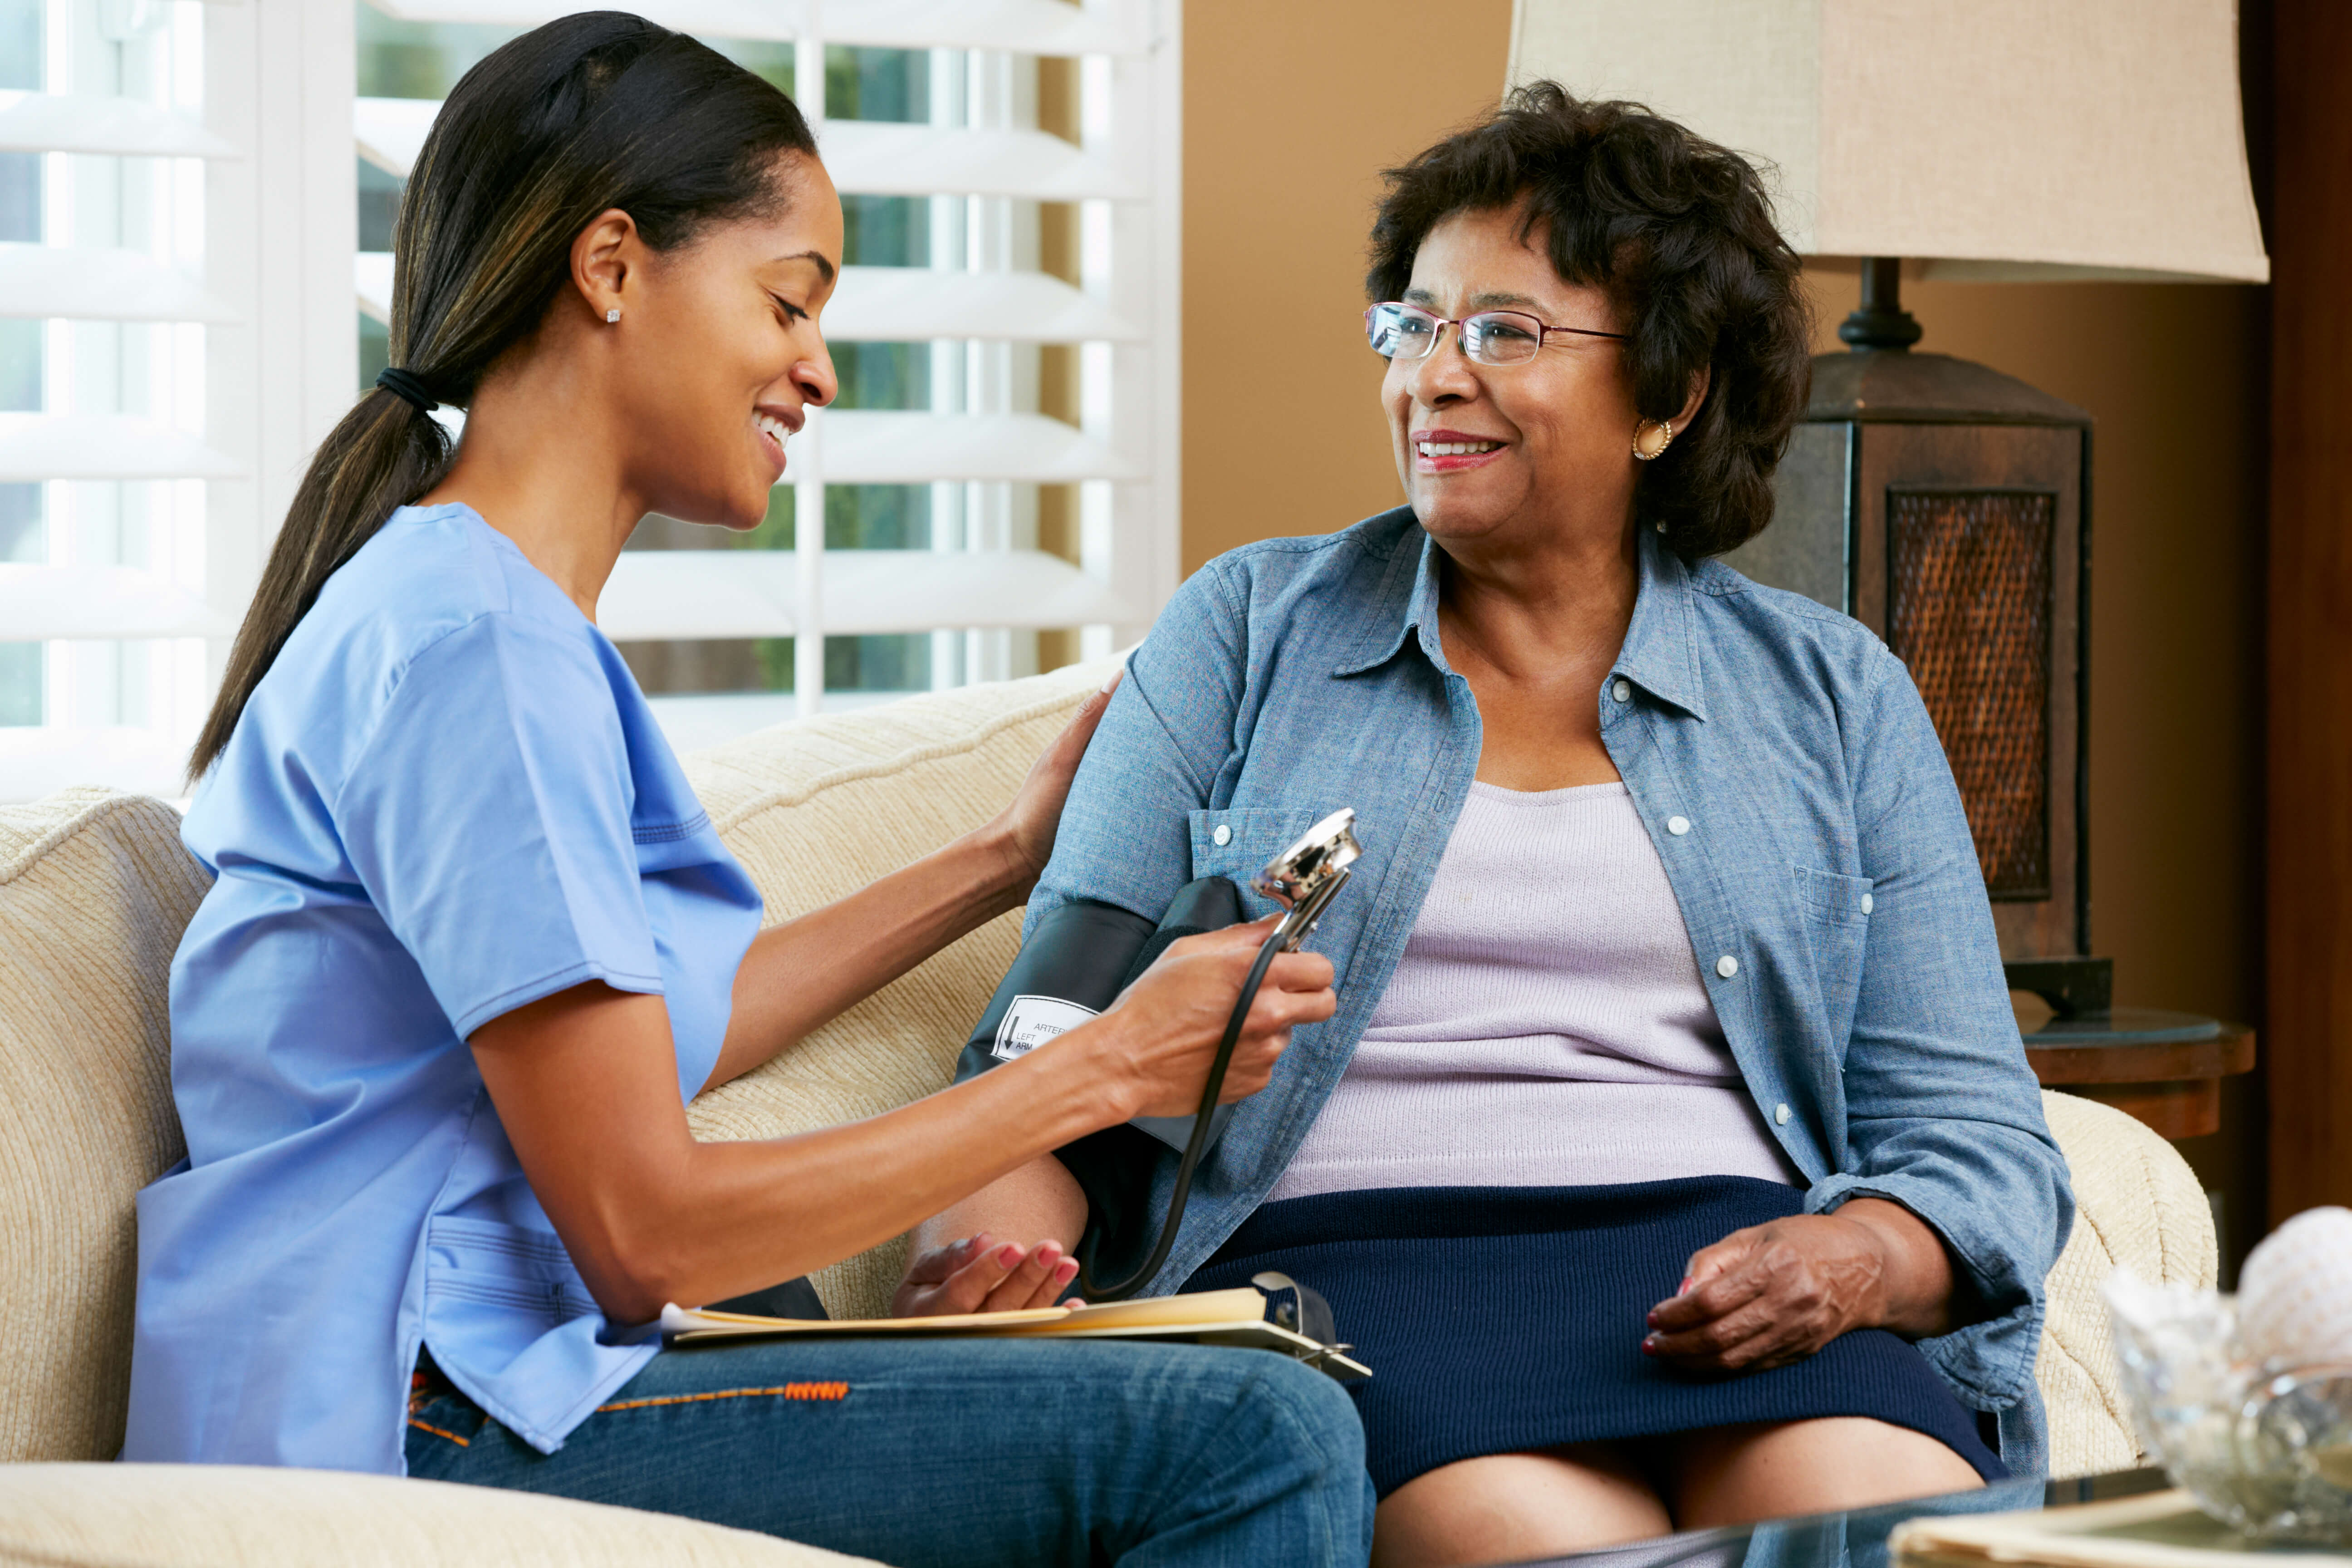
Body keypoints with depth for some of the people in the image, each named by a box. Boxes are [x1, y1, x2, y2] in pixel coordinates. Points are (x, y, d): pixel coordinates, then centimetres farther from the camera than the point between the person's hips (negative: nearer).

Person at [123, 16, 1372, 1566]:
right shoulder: (471, 642, -17)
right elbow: (642, 1230, -17)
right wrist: (1106, 1065, -8)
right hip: (409, 1433, -11)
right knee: (1257, 1438, -18)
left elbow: (635, 1038, 19)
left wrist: (997, 866, 26)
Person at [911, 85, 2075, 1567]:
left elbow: (1974, 1135, 11)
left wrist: (1853, 1258, -13)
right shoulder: (1249, 634, 16)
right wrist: (995, 1218, -15)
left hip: (1720, 1249, 1)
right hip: (1349, 1256, -1)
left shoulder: (1831, 695, 17)